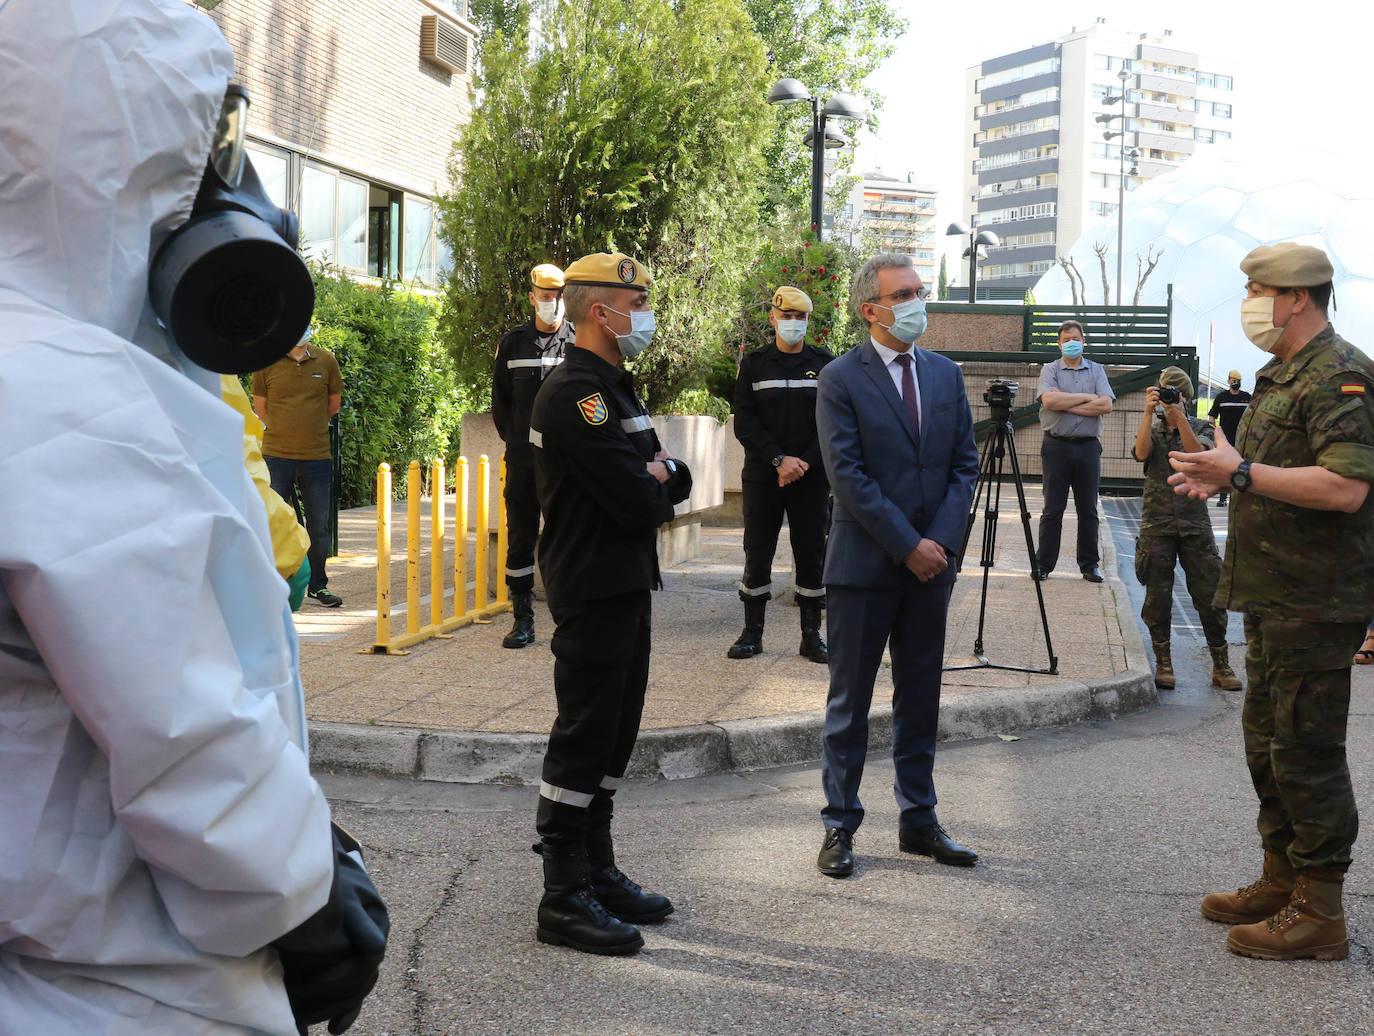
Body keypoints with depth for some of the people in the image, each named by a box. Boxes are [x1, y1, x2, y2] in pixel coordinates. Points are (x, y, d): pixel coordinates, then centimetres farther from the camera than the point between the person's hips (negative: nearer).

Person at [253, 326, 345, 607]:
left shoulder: (326, 361, 3)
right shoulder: (267, 362, -1)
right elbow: (260, 406, 9)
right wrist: (284, 431, 8)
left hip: (317, 457, 2)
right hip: (276, 456, -2)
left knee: (319, 525, 9)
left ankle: (318, 586, 22)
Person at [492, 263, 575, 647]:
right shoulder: (513, 342, 7)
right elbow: (500, 400, 13)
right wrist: (517, 441, 10)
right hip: (523, 460, 2)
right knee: (520, 536, 4)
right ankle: (523, 619, 11)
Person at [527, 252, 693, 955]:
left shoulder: (613, 388, 17)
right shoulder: (575, 393, -16)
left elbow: (673, 479, 15)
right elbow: (637, 500, -22)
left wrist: (655, 478, -7)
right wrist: (656, 485, 0)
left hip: (626, 587, 10)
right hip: (594, 594, -10)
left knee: (613, 736, 15)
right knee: (584, 738, -5)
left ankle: (598, 872, 26)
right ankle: (564, 899, 2)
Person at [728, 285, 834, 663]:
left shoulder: (825, 365, 5)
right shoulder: (754, 365, 5)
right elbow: (744, 424, -2)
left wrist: (804, 462, -11)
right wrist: (779, 459, -13)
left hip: (811, 476, 0)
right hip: (763, 476, 0)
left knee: (811, 554, 2)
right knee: (757, 553, 2)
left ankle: (812, 635, 10)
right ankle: (752, 633, 12)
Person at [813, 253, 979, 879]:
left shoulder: (945, 374, 9)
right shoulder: (841, 379, -7)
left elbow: (964, 462, 8)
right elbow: (847, 475, -13)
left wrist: (941, 539, -6)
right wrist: (907, 545, -15)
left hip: (932, 563, 5)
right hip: (864, 566, -5)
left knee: (920, 698, 12)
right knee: (850, 701, 4)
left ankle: (918, 821, 23)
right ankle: (840, 826, 14)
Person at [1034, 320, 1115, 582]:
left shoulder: (1096, 371, 10)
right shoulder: (1050, 370, 5)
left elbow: (1106, 405, -6)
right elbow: (1049, 400, -14)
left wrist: (1067, 405, -9)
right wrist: (1086, 398, -8)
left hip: (1088, 446, 2)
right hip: (1056, 445, -1)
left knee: (1088, 509, 5)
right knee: (1052, 509, 1)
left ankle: (1089, 565, 13)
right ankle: (1043, 564, 7)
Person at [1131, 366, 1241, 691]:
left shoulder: (1201, 427, 9)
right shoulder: (1151, 428, 11)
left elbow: (1198, 454, -13)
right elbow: (1141, 453, -11)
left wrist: (1179, 416, -18)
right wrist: (1149, 412, -17)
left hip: (1194, 521, -1)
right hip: (1157, 522, 1)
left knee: (1209, 594, -2)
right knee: (1157, 596, 2)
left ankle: (1221, 665, 7)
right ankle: (1163, 663, 14)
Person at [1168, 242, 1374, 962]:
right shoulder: (1280, 374, 17)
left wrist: (1242, 473, -23)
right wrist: (1222, 478, 11)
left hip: (1314, 601, -11)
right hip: (1272, 596, 11)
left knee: (1307, 752, -4)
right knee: (1268, 740, 17)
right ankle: (1281, 881, 30)